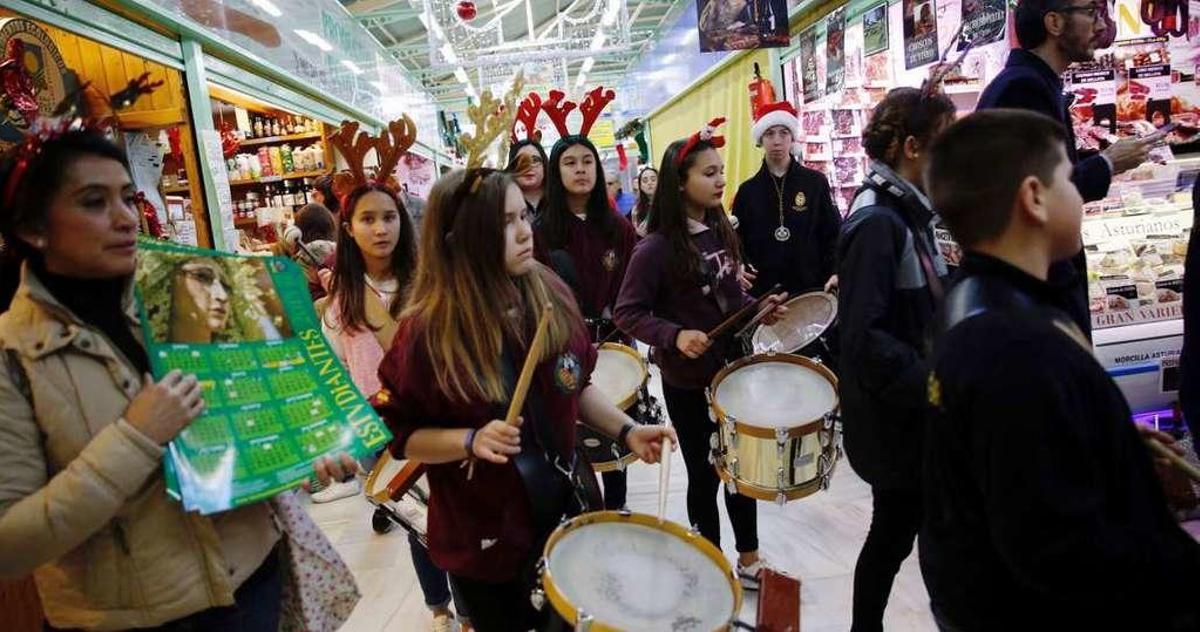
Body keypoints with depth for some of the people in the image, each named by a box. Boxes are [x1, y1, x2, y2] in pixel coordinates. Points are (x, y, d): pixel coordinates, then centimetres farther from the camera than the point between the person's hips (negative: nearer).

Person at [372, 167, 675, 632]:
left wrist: (626, 431, -8)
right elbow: (397, 435, -12)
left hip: (566, 509, 4)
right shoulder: (427, 331, -22)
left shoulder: (553, 297, -9)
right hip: (483, 540, -4)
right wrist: (471, 440, -28)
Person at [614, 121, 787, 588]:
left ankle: (748, 561, 38)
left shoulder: (722, 232, 3)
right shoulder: (655, 248, -18)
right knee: (705, 475, 9)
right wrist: (674, 336, -29)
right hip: (687, 380, -6)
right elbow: (627, 313, -17)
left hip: (733, 368, 7)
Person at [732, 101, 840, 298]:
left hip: (811, 287, -1)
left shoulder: (816, 182, 4)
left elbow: (833, 233, 3)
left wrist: (835, 272, -11)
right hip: (762, 291, 1)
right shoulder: (747, 190, 7)